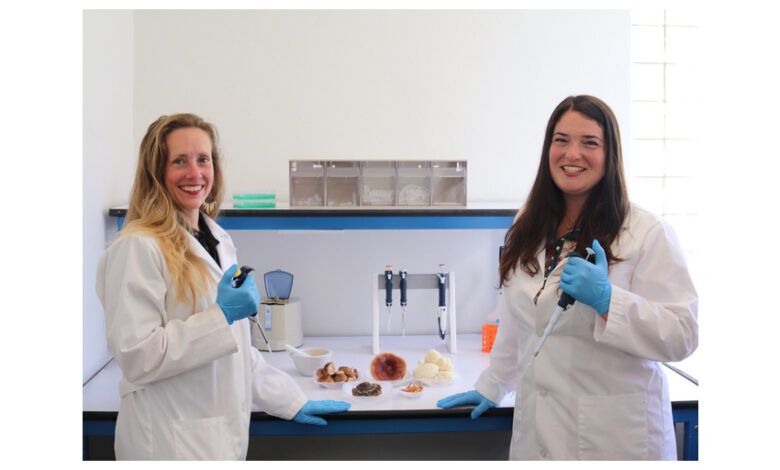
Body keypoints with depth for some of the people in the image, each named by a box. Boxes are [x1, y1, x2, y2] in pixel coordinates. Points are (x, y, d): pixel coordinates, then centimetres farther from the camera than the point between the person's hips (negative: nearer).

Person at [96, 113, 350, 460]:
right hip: (171, 442, -7)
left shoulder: (219, 241, 11)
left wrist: (290, 401, 12)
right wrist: (222, 315, -21)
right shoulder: (139, 248, -14)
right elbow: (134, 356, -18)